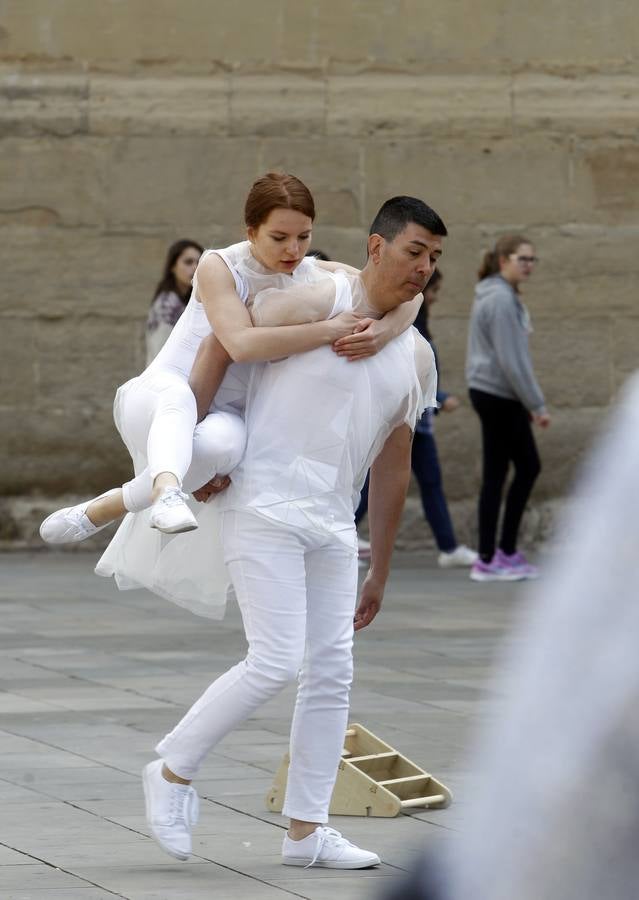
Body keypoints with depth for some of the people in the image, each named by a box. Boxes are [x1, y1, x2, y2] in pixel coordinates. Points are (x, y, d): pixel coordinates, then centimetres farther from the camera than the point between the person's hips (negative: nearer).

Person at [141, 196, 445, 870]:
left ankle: (306, 830, 8)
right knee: (276, 663, -14)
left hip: (332, 523, 7)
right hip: (264, 507, -7)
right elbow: (224, 344, -3)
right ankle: (173, 771, 4)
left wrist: (379, 573, 20)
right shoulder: (313, 303, -9)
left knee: (332, 673, 2)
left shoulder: (416, 357, 12)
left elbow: (391, 470, 18)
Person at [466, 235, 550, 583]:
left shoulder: (501, 296, 15)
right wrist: (537, 404, -17)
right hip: (499, 396, -10)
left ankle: (506, 552, 15)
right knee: (495, 475, -4)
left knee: (528, 468, 12)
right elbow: (511, 360, -20)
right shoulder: (501, 300, -17)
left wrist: (527, 403, 21)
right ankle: (488, 561, 1)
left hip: (491, 394, 10)